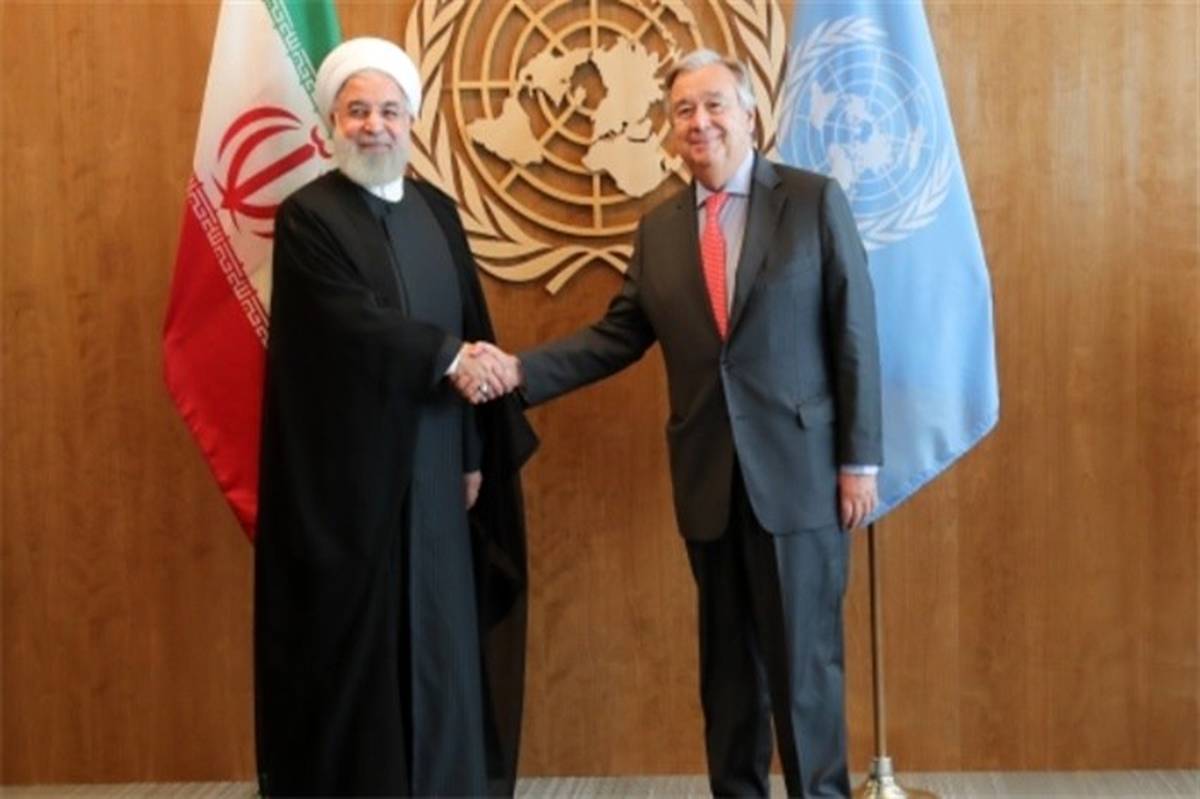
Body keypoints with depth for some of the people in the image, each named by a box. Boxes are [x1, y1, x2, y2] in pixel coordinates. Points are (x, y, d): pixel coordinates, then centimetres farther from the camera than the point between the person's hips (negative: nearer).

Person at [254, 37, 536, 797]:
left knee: (438, 632, 10)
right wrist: (448, 357, -11)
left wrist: (473, 452, 4)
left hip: (431, 466, 5)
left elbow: (472, 330, 9)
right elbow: (355, 323, -20)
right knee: (353, 635, 3)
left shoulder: (437, 210, 10)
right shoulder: (307, 215, -8)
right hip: (347, 470, -5)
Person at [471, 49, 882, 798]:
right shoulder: (659, 228, 10)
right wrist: (521, 369, -5)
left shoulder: (815, 200, -2)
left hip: (797, 469, -4)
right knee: (728, 659, 14)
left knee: (803, 655, 1)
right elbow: (618, 336, 9)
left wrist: (859, 459, -8)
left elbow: (854, 334, -5)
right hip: (709, 478, 4)